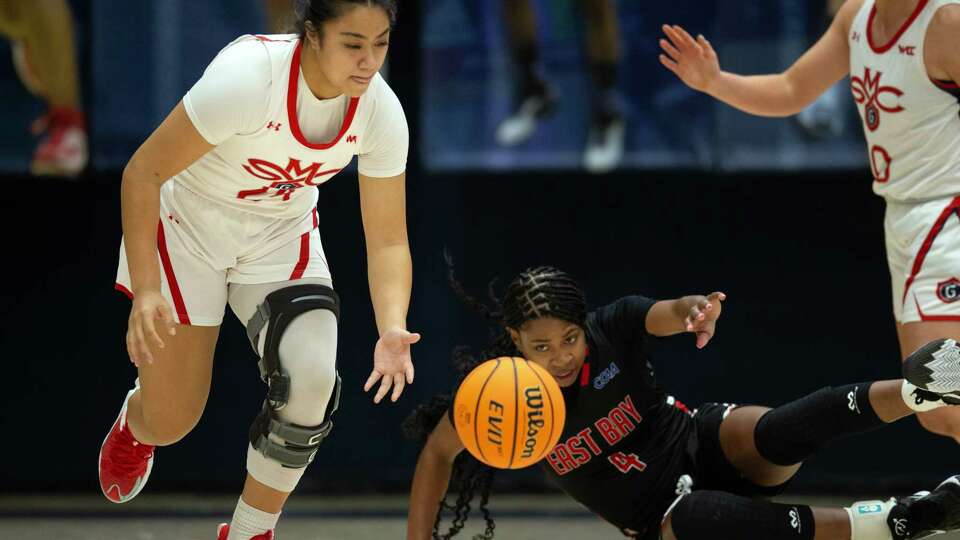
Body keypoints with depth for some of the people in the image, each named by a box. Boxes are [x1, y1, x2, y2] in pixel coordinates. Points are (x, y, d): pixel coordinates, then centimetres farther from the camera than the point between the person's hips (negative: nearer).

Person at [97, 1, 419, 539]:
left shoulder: (382, 112, -20)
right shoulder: (247, 76, -34)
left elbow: (388, 240, -11)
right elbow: (143, 172, -27)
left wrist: (393, 330, -29)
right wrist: (145, 291, -32)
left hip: (284, 233, 3)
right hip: (188, 226, -3)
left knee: (311, 382, -21)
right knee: (170, 423, 0)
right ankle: (135, 424, 42)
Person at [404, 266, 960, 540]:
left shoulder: (613, 327, -13)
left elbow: (667, 315, -32)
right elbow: (437, 453, 3)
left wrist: (694, 311, -57)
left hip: (706, 444, 1)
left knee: (777, 434, -35)